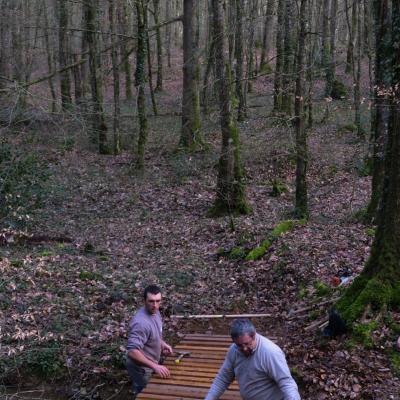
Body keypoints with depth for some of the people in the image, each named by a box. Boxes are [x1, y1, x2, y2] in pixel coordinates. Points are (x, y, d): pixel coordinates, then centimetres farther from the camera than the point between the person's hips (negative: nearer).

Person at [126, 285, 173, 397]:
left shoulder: (155, 312, -5)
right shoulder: (141, 322, -35)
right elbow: (132, 352, -38)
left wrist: (162, 344, -2)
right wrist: (154, 366, -39)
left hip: (151, 365, 9)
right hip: (141, 369, -9)